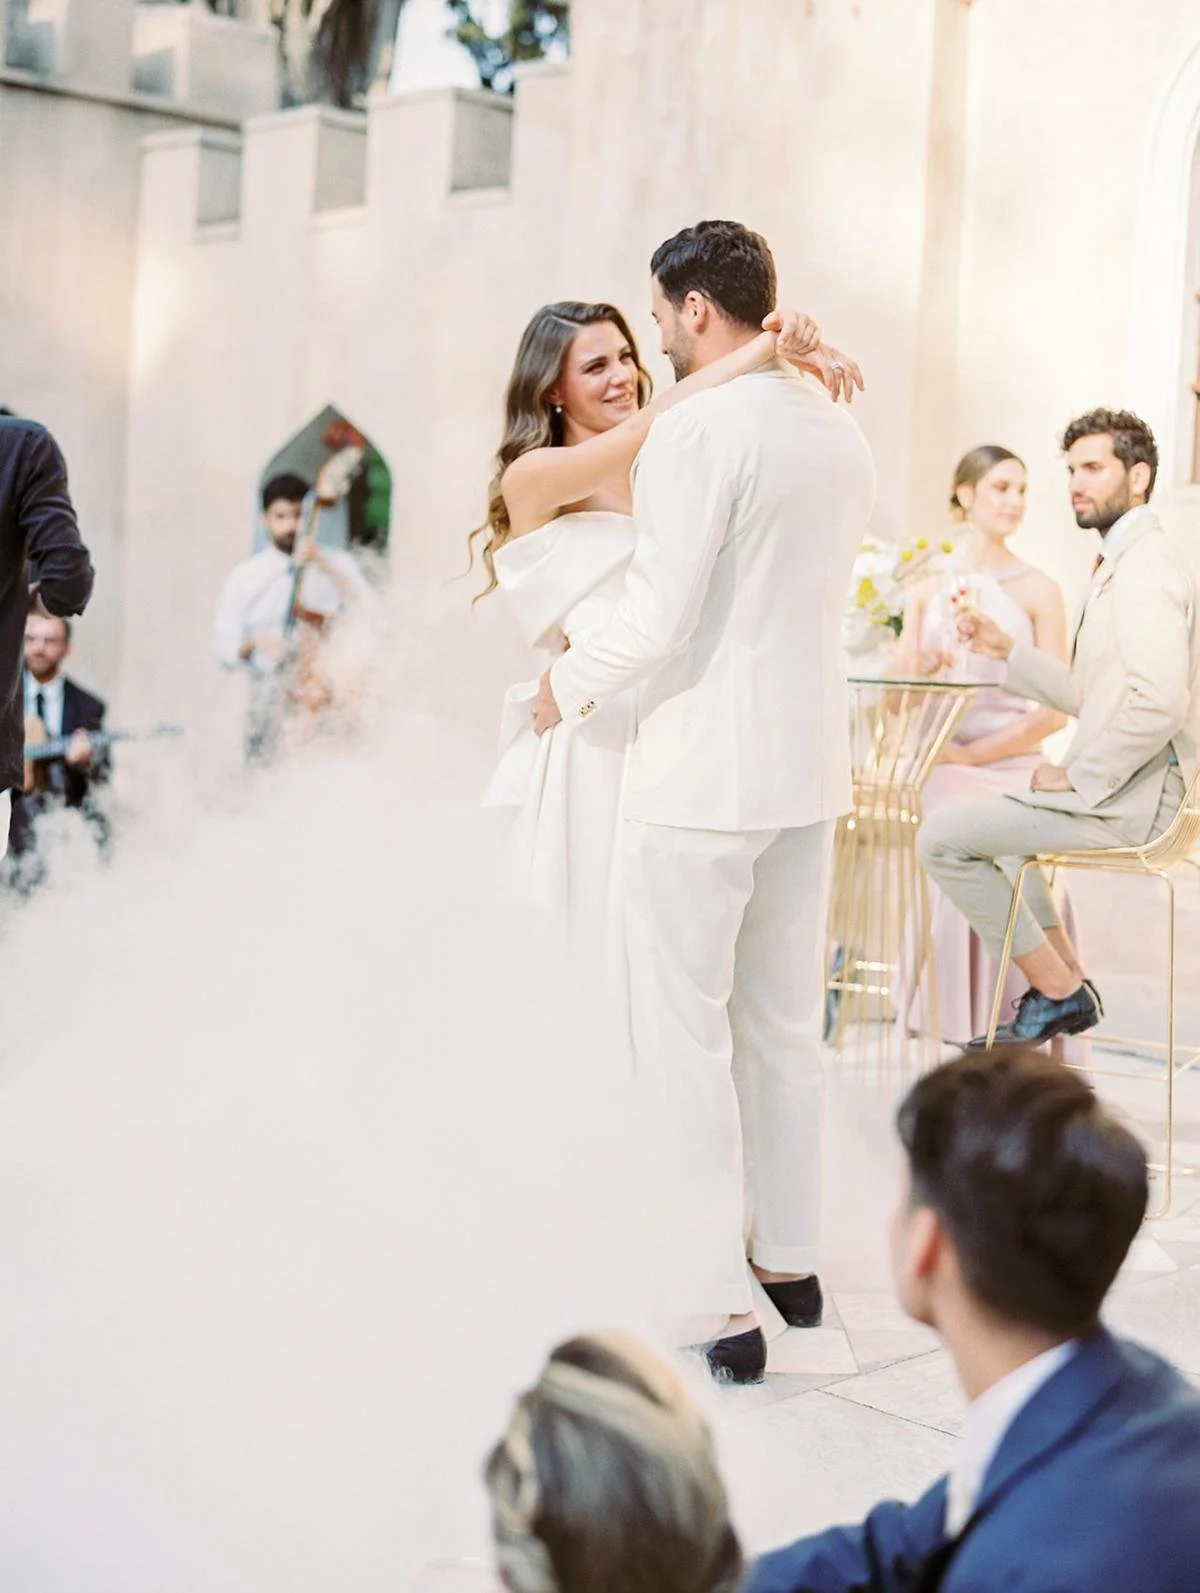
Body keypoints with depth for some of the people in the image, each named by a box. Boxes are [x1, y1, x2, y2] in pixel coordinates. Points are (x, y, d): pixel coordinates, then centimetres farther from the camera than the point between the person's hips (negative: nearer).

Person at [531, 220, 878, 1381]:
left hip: (701, 771, -8)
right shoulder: (839, 432, 9)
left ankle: (717, 1307, 4)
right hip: (810, 762, 8)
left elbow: (656, 616, -17)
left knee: (685, 1036, 0)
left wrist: (567, 686, -1)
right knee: (785, 1025, 18)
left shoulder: (697, 429, -15)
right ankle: (789, 1258, 30)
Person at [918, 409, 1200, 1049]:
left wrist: (1079, 777, -19)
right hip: (1118, 788, 11)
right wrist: (1006, 649, 10)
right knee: (990, 821, 32)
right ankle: (1065, 984, 26)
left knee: (942, 836, -14)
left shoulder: (1142, 568, -16)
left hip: (1129, 799, -11)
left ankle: (1060, 992, -4)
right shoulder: (1122, 563, 17)